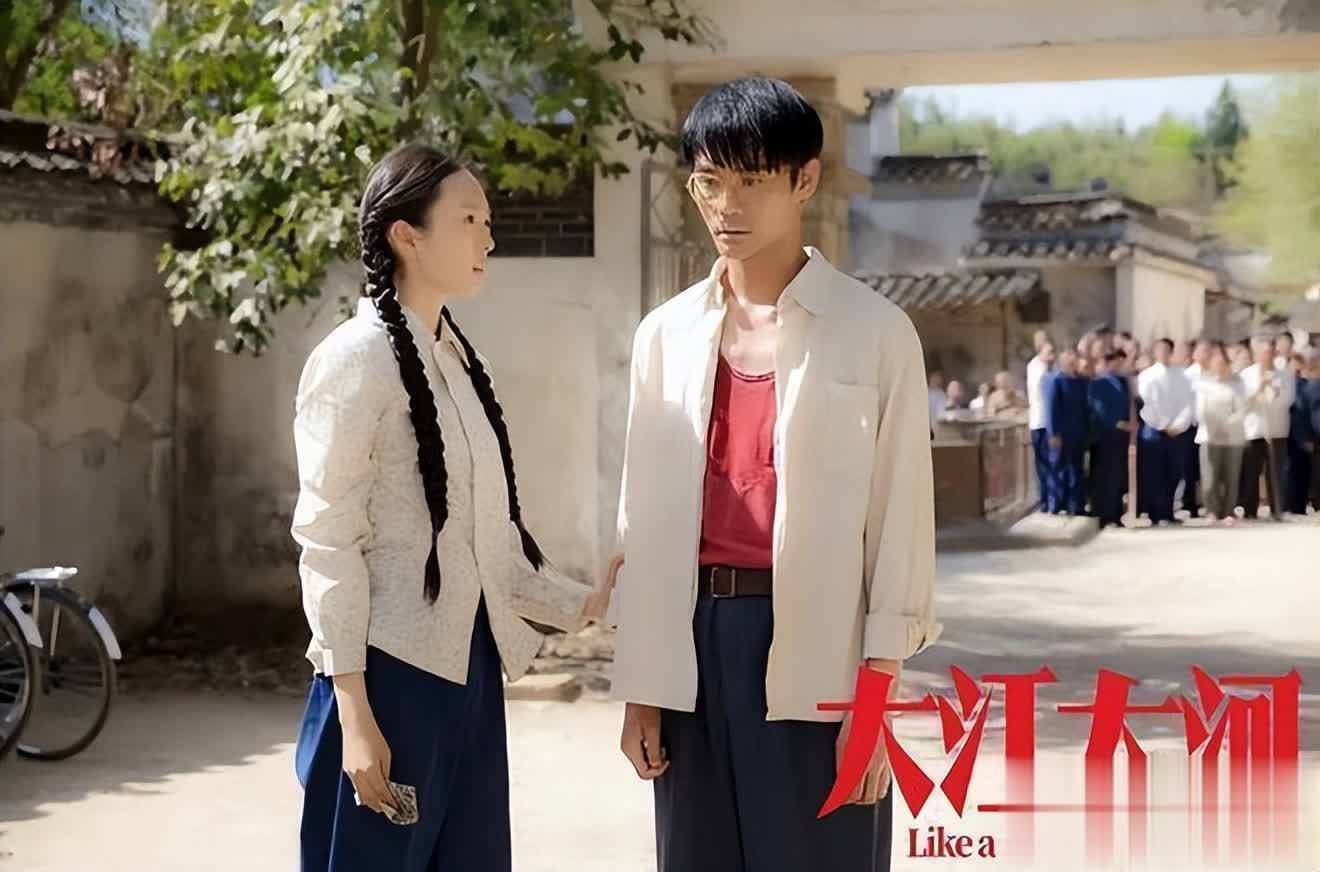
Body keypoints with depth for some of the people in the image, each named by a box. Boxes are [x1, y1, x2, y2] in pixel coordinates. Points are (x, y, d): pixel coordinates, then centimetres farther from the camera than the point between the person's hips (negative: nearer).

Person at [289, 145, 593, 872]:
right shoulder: (355, 359, -11)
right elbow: (327, 542, -14)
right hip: (392, 672, -7)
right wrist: (354, 713, -18)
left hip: (468, 666, 8)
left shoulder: (457, 355, 12)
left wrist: (575, 604, 11)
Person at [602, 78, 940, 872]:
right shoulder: (667, 333, 9)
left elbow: (902, 516, -3)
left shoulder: (875, 330, -2)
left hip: (814, 644, -4)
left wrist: (876, 692, -7)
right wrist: (640, 687, 8)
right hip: (697, 639, 4)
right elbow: (645, 513, 11)